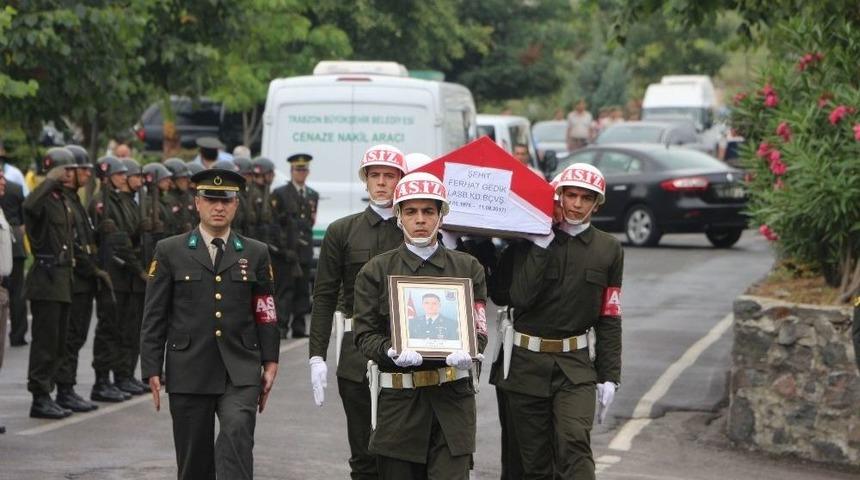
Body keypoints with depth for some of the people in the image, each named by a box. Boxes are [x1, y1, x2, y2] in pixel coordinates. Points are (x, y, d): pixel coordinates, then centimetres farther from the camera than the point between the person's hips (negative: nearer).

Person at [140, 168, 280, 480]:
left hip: (240, 373, 0)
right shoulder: (170, 252, 4)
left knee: (237, 437, -22)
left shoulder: (255, 254, 9)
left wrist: (270, 363, 5)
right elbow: (154, 316, 4)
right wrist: (153, 370, -2)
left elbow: (266, 313, 11)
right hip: (189, 372, 0)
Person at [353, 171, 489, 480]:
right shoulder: (376, 271, 6)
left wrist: (468, 352, -16)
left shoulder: (468, 268, 10)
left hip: (453, 398, 0)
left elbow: (479, 328, 8)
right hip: (399, 399, 0)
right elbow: (365, 335, 2)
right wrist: (392, 352, -19)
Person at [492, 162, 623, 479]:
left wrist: (609, 377, 3)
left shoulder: (608, 250, 6)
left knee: (574, 442, -21)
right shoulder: (529, 241, 1)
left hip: (575, 365, 0)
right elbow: (520, 297, -14)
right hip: (526, 363, 0)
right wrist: (541, 245, -15)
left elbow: (609, 318, 8)